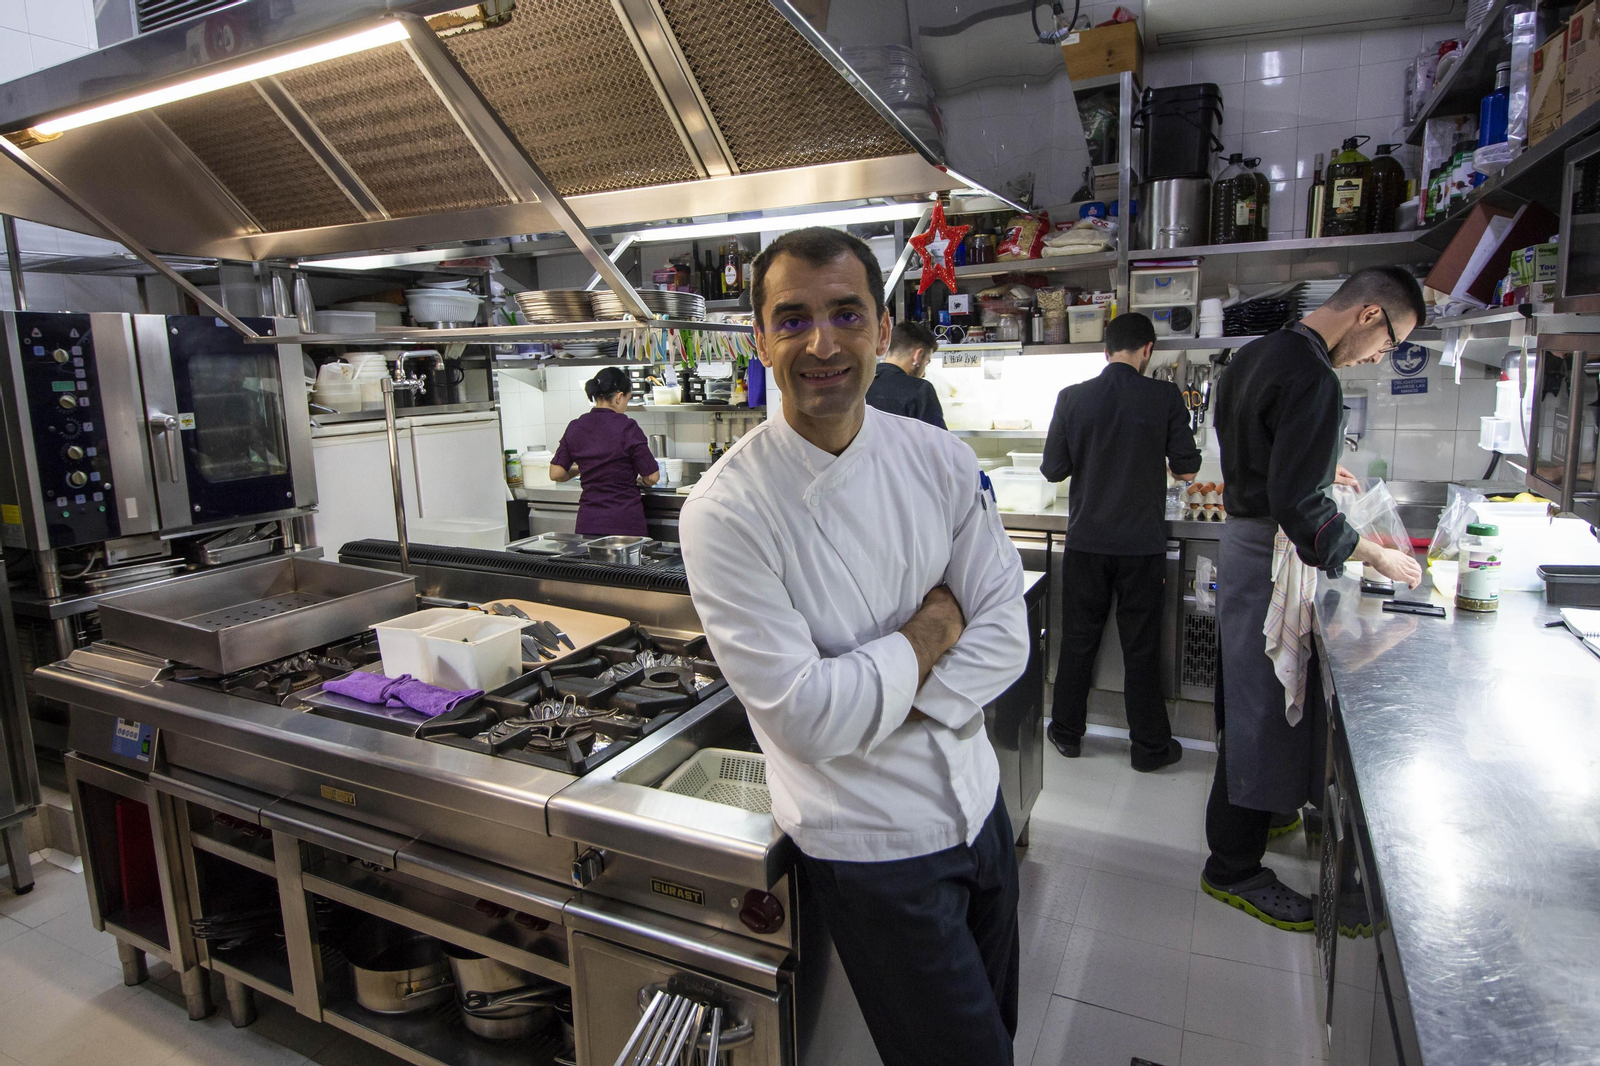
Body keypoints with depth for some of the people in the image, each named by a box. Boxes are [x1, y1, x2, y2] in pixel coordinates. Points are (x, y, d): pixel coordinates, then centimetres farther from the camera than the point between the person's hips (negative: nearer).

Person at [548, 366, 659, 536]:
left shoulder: (575, 427, 4)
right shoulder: (627, 427, -10)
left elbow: (556, 473, 6)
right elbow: (652, 477, -9)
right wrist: (636, 479, 14)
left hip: (588, 522, 5)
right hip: (625, 521, -5)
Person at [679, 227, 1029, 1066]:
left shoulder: (939, 460, -5)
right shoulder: (727, 510, -22)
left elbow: (1005, 634, -7)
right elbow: (806, 716, -25)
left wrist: (887, 698, -19)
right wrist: (930, 633, -15)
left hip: (977, 804, 6)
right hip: (874, 847, -5)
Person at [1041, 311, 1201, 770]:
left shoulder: (1073, 397, -5)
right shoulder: (1165, 397, -8)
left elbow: (1054, 468, -1)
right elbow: (1187, 467, -2)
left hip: (1087, 540, 1)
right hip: (1143, 543, -1)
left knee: (1078, 640, 13)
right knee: (1141, 646, 10)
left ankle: (1067, 733, 25)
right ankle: (1149, 745, 21)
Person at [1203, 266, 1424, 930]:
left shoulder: (1257, 355, 8)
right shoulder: (1311, 379, -23)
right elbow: (1299, 509, -26)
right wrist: (1377, 557, -14)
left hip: (1243, 543, 10)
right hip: (1271, 559, -10)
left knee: (1252, 703, 23)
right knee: (1264, 708, 0)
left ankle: (1250, 816, 42)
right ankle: (1234, 869, 13)